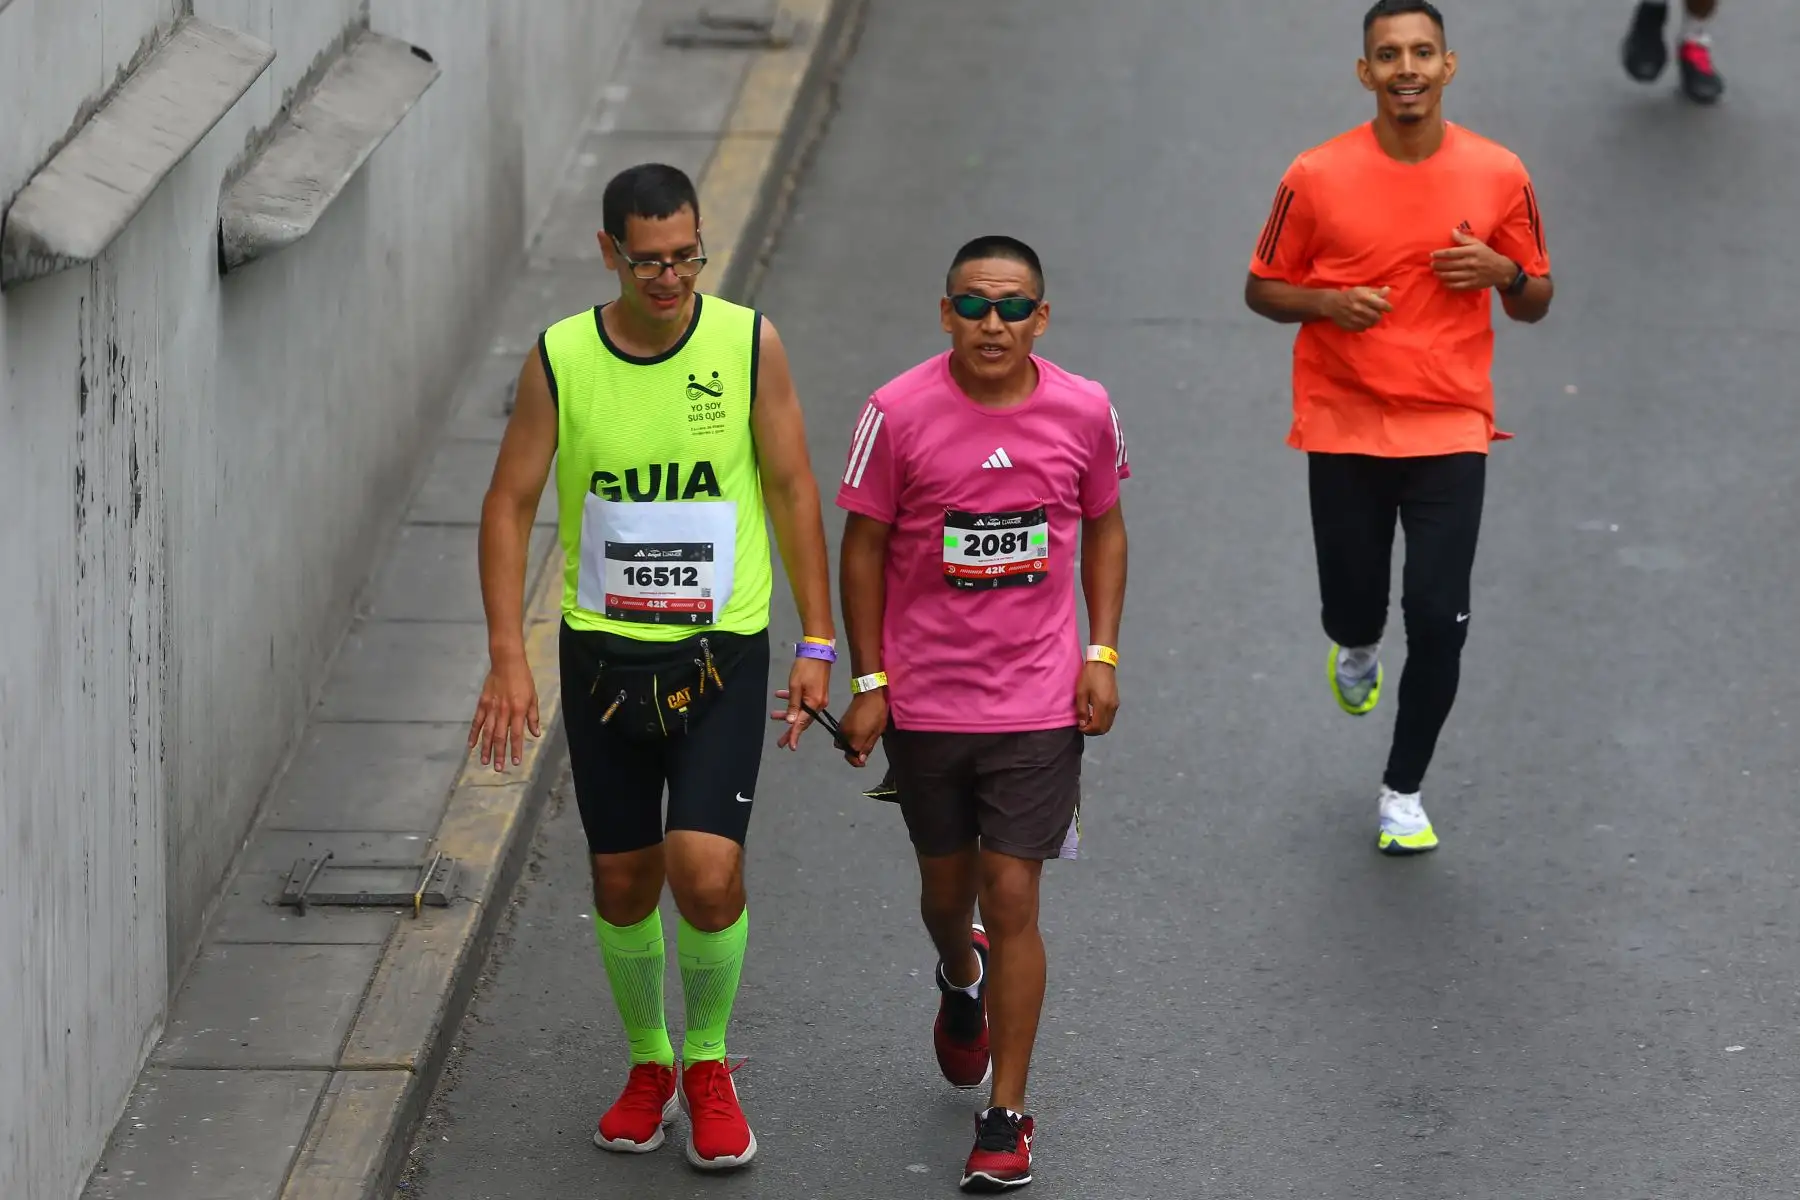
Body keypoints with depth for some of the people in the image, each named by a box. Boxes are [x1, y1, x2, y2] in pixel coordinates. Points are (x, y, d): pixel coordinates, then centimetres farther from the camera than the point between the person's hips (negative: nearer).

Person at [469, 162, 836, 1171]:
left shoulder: (750, 344, -6)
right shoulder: (561, 360, -5)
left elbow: (793, 490, 1)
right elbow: (511, 503, 0)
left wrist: (818, 643, -1)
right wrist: (508, 658, -8)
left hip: (723, 653, -2)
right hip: (602, 651, 2)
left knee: (707, 871, -13)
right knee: (624, 879, 9)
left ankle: (708, 1065, 11)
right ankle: (649, 1067, 32)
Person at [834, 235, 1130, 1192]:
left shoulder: (1083, 411, -6)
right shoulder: (899, 413, -11)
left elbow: (1104, 529, 9)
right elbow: (863, 547, -3)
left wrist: (1101, 656, 0)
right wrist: (868, 684, -4)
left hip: (1038, 701, -1)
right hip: (924, 701, 1)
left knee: (1011, 900, -4)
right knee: (946, 887, 18)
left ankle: (1005, 1115, 6)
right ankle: (960, 979, 55)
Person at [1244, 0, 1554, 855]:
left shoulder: (1498, 175, -3)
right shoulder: (1317, 177, -6)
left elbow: (1536, 303, 8)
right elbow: (1262, 288, 4)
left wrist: (1505, 274, -15)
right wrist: (1328, 302, -16)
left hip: (1451, 431, 0)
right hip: (1345, 431, 0)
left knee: (1439, 620, -7)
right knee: (1353, 608, 8)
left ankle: (1404, 792, 14)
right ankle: (1357, 649, 48)